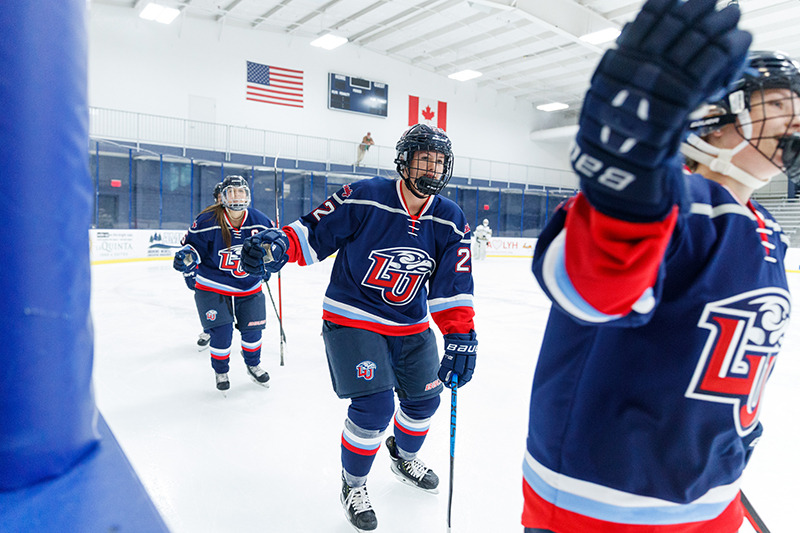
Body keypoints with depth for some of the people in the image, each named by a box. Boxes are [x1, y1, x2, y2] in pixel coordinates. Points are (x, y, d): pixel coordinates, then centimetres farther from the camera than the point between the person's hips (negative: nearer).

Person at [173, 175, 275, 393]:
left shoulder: (260, 222, -8)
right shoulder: (207, 221, -17)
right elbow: (194, 244, -7)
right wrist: (187, 257, -27)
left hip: (249, 287, 3)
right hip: (213, 287, -3)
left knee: (252, 328, 8)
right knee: (221, 331, -6)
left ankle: (253, 365, 38)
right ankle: (220, 371, 22)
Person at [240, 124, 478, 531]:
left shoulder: (450, 222, -6)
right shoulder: (364, 198, -19)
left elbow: (453, 288, -8)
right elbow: (314, 233, -14)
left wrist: (460, 337, -18)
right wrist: (279, 244, -33)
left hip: (411, 325, 6)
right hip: (352, 318, -5)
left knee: (423, 397, 13)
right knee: (373, 405, -13)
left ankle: (404, 458, 47)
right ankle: (353, 484, 17)